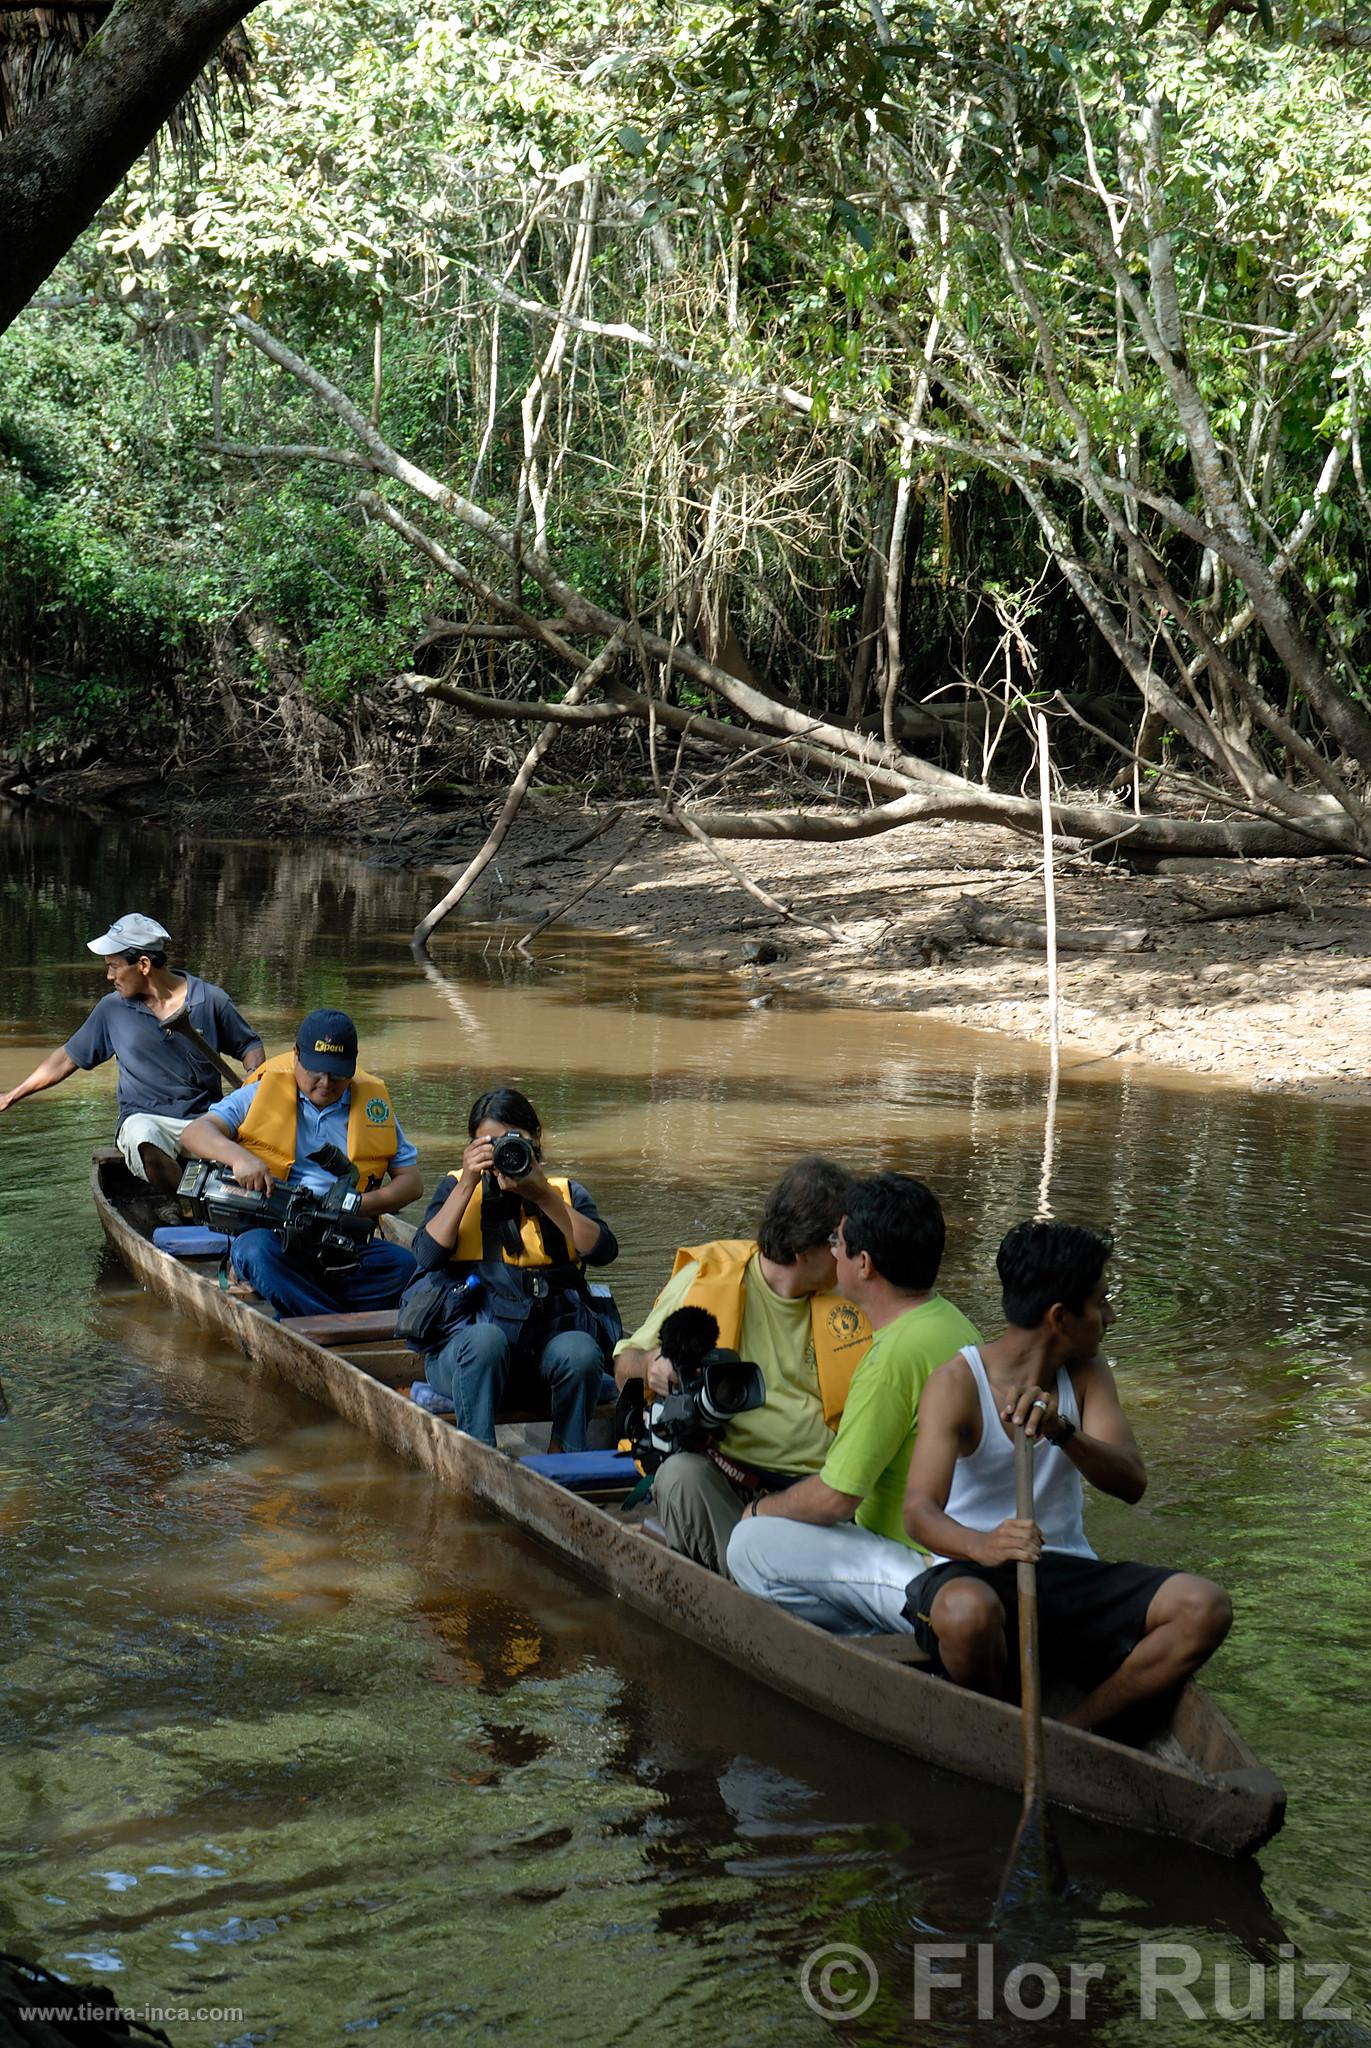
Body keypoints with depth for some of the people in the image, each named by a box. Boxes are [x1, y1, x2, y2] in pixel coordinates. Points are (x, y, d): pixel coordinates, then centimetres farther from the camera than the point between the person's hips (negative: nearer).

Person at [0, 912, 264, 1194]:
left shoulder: (210, 1000, 3)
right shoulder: (112, 1009, 8)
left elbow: (249, 1045, 15)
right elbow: (66, 1059, 17)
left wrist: (255, 1076, -8)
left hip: (205, 1117, 0)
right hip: (145, 1118, 1)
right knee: (145, 1141, -39)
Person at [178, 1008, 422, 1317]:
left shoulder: (374, 1105, 13)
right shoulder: (264, 1094, 8)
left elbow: (411, 1182, 11)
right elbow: (194, 1133, -2)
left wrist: (357, 1205, -8)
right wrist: (238, 1156, -24)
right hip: (271, 1233, -2)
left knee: (405, 1266, -28)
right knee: (255, 1251, -38)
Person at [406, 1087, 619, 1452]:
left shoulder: (564, 1192, 16)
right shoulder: (457, 1187, 14)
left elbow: (602, 1251, -4)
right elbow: (428, 1257, -4)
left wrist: (542, 1196, -9)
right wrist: (468, 1184, -7)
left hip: (551, 1335, 1)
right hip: (468, 1343, -1)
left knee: (580, 1351, -32)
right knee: (486, 1339, -35)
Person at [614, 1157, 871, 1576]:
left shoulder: (854, 1297, 11)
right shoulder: (707, 1277, 1)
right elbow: (625, 1368, 8)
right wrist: (652, 1366, -17)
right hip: (727, 1473, -1)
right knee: (680, 1474, -35)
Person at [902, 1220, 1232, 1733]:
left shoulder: (1085, 1376, 7)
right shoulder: (958, 1383, -10)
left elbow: (1131, 1482, -9)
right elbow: (920, 1511, -23)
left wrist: (1063, 1432, -30)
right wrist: (980, 1545, -46)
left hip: (1069, 1575, 5)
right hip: (973, 1573, -5)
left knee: (1204, 1608, -18)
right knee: (969, 1612, -40)